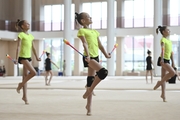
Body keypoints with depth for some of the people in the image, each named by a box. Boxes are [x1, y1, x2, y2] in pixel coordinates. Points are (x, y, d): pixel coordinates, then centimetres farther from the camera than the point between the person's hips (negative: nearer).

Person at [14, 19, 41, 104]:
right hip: (23, 57, -7)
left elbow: (33, 47, 21)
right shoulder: (21, 34, -6)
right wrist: (16, 58, -18)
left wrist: (36, 57, 23)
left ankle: (25, 96, 12)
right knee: (33, 72, -19)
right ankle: (21, 85, 1)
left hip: (28, 57, 7)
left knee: (25, 75, 8)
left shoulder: (30, 36, 15)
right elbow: (18, 47, -12)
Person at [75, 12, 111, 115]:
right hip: (89, 57, -7)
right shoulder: (82, 31, -2)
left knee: (91, 80, 8)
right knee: (103, 72, -26)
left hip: (96, 57, 7)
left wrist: (106, 55, 16)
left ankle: (89, 106, 13)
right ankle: (89, 91, -9)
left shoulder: (95, 31, 19)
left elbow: (100, 45, 21)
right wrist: (88, 56, -26)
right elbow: (85, 44, -15)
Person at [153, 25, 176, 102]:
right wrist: (162, 59, -34)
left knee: (164, 77, 9)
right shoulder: (163, 39, -7)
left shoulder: (169, 41, 20)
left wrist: (173, 62, 20)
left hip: (167, 60, 8)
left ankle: (163, 94, 12)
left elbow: (171, 52, 21)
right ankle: (160, 83, -7)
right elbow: (163, 49, -22)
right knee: (173, 72, -22)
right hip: (163, 60, -8)